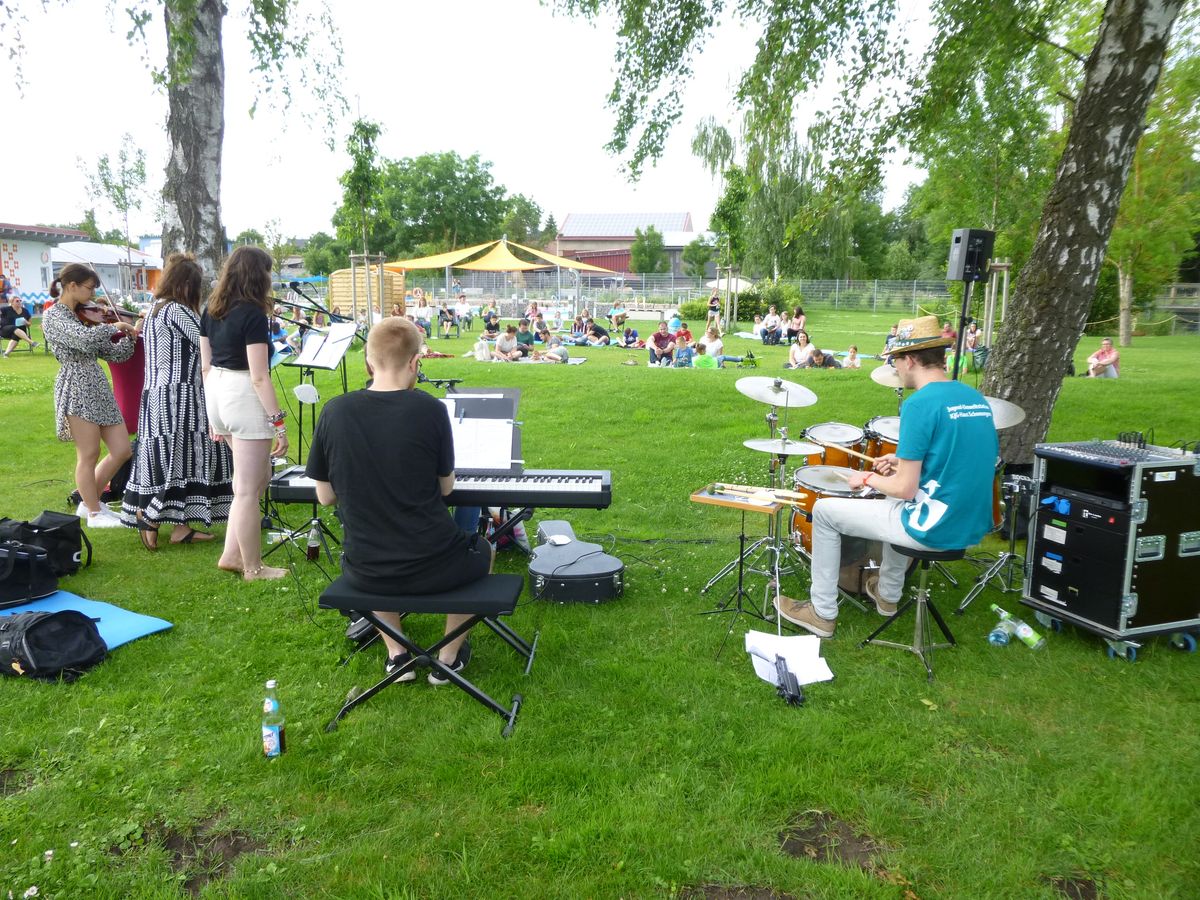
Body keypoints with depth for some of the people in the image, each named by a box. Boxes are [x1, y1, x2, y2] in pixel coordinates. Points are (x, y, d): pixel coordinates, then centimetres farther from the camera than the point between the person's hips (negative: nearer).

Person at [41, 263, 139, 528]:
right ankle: (95, 513, 13)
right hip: (77, 388, -8)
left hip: (98, 387, 8)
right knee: (89, 455, 0)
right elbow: (84, 338, -27)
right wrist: (114, 326, -13)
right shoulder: (53, 316, -7)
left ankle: (88, 501, 23)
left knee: (122, 451, 6)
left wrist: (131, 336, 0)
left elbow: (114, 354, 14)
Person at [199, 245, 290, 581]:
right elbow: (259, 376, -19)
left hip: (216, 392, 9)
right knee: (248, 489, 2)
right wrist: (278, 421, -16)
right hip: (245, 398, -9)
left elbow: (206, 365, 14)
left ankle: (232, 554, 24)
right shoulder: (253, 313, -15)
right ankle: (253, 568, 15)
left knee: (256, 476, 22)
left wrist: (213, 411, 22)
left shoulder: (211, 309, 9)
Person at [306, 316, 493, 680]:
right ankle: (449, 656, 32)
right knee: (482, 550, 32)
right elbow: (445, 486, -1)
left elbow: (326, 496, 2)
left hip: (364, 572, 2)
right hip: (434, 567, -2)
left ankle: (396, 654, 33)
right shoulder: (430, 408, -14)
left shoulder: (334, 412, -8)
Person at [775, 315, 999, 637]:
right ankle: (888, 594, 44)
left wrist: (868, 478, -1)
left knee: (824, 511, 7)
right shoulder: (977, 398, 6)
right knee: (894, 500, 37)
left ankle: (822, 613, 17)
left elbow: (906, 489, -20)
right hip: (973, 525, 9)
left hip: (935, 530, -9)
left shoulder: (920, 403, -20)